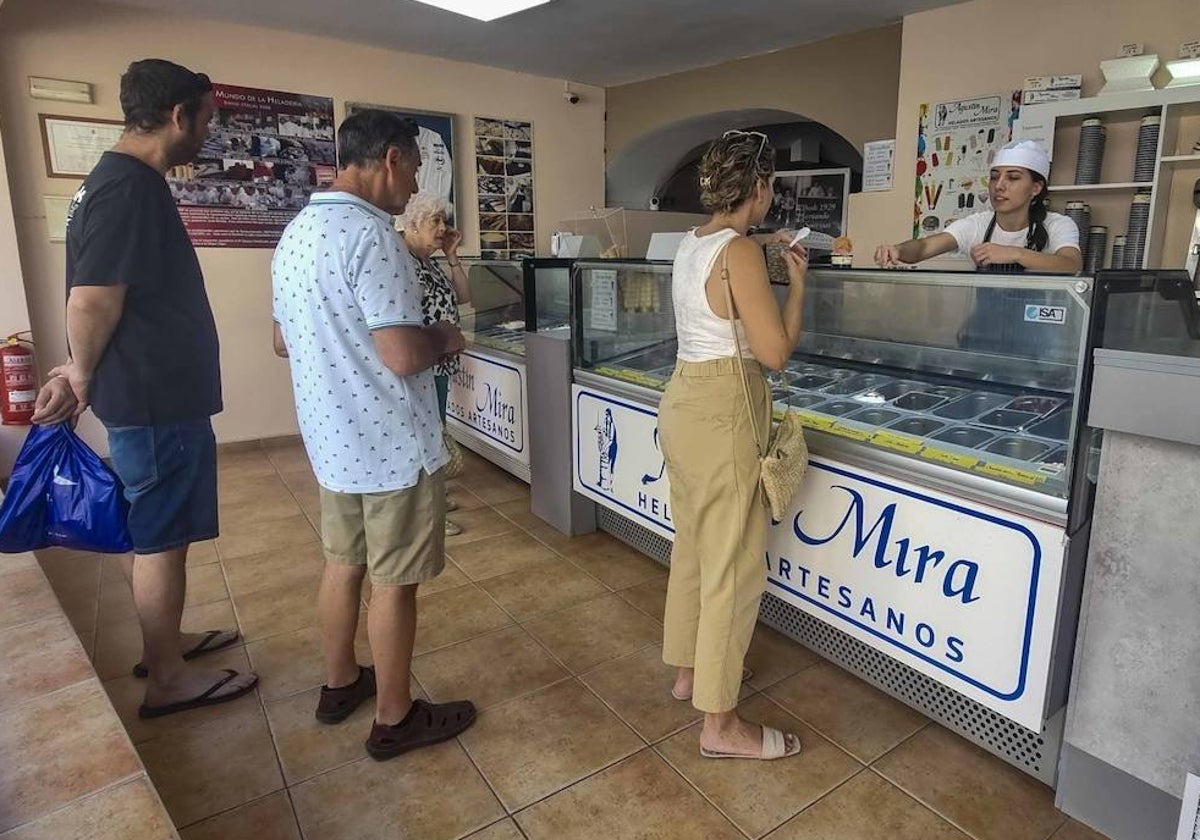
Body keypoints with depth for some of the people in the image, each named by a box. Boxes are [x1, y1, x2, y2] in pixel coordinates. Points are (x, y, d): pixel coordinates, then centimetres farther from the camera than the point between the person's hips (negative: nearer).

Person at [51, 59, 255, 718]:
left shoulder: (123, 180, 14)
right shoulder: (131, 187, -19)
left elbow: (97, 298, 18)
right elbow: (92, 300, -22)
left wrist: (89, 374, 19)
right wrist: (85, 375, -6)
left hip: (152, 393, 10)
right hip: (156, 399, -10)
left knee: (145, 530, 19)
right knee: (160, 539, 1)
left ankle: (162, 642, 36)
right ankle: (167, 681, 16)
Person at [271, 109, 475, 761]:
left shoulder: (296, 232, 10)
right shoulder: (370, 235, -21)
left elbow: (284, 341, 17)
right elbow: (403, 355, -27)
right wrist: (444, 339, -7)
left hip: (331, 438, 9)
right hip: (393, 445, -9)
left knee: (343, 562, 21)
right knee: (394, 582, 5)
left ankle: (340, 684, 39)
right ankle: (394, 717, 22)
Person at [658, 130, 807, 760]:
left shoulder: (692, 245, 10)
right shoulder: (741, 253, -17)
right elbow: (775, 351, -17)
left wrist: (763, 258, 23)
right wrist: (796, 281, -4)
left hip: (683, 399, 10)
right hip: (723, 413, -10)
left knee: (693, 546, 21)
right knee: (733, 565, 1)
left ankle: (688, 669, 39)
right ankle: (719, 722, 15)